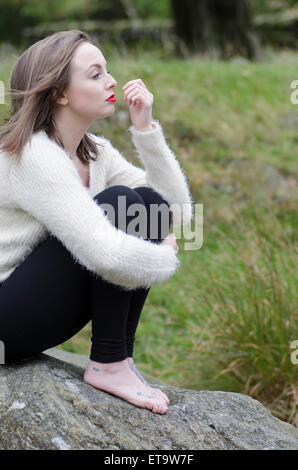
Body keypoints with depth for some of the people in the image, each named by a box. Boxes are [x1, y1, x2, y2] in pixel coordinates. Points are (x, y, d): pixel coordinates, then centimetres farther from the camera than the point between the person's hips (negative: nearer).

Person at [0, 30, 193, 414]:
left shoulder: (96, 151, 5)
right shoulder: (31, 156, -22)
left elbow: (177, 210, 1)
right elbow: (106, 254, -32)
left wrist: (145, 128, -6)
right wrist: (166, 258, -13)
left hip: (48, 313, 9)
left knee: (151, 202, -7)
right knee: (118, 202, -22)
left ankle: (121, 357, -6)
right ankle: (108, 365, -14)